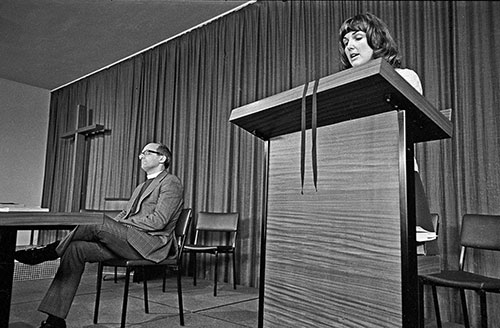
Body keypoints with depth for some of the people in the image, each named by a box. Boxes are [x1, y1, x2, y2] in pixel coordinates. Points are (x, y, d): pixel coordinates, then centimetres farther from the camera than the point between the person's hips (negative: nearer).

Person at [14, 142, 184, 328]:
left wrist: (122, 223, -12)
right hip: (128, 240, 8)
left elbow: (158, 221, -14)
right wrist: (113, 225, 1)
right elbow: (125, 214, 23)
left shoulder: (171, 182, -2)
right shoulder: (142, 187, 29)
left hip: (151, 244, -8)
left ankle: (48, 252, -6)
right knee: (76, 249, -10)